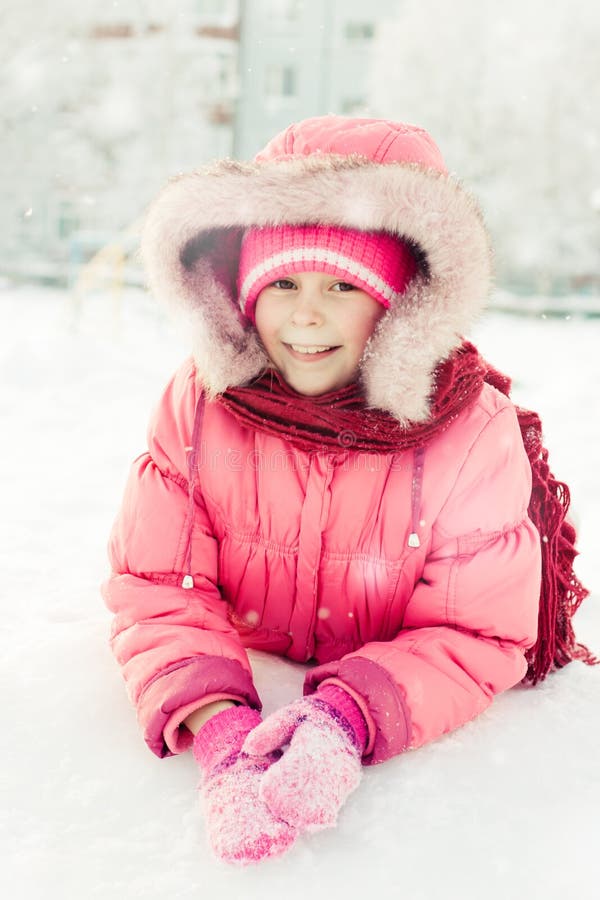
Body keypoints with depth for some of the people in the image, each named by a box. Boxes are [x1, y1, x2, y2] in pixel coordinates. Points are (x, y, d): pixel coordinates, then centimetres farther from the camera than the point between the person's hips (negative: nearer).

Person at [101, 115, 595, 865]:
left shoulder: (476, 430, -18)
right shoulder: (196, 404, -13)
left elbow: (478, 635, -16)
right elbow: (157, 592, -14)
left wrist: (348, 719, -36)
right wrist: (217, 726, -35)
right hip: (241, 699, 1)